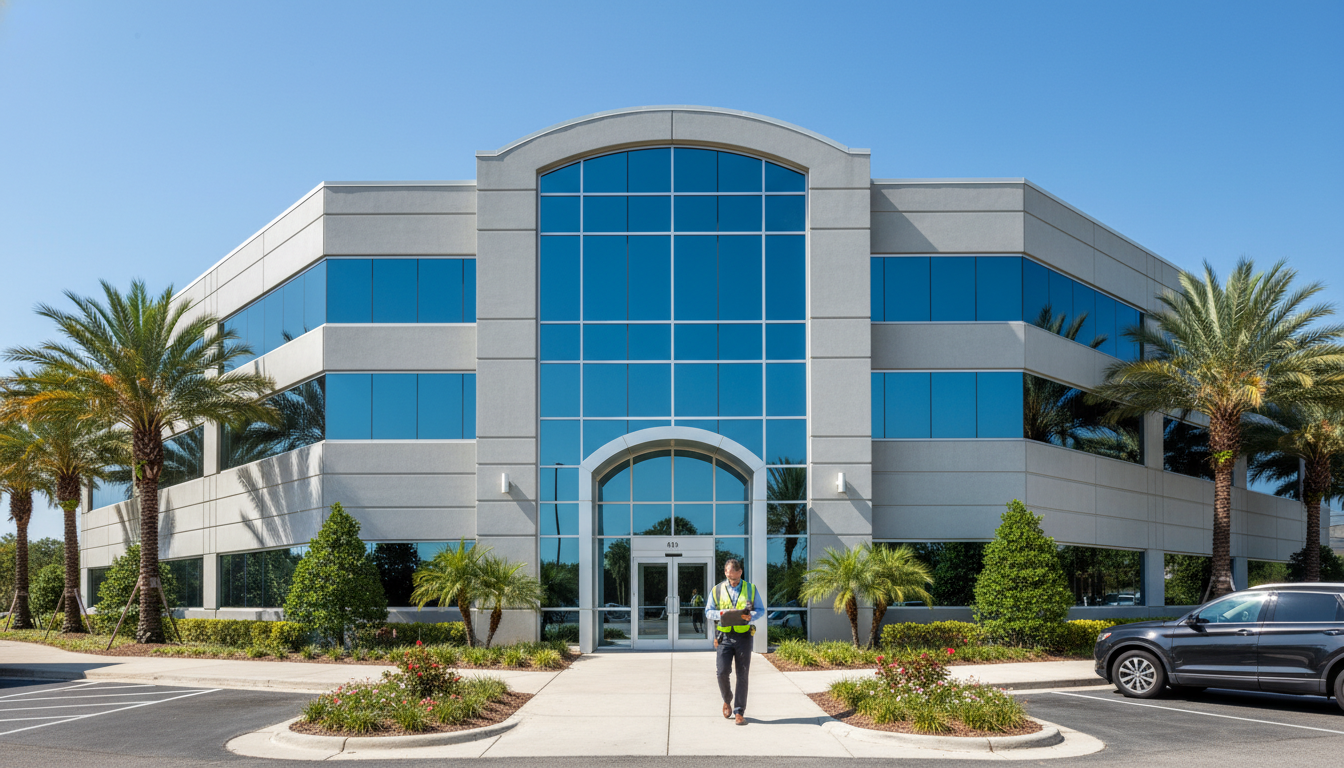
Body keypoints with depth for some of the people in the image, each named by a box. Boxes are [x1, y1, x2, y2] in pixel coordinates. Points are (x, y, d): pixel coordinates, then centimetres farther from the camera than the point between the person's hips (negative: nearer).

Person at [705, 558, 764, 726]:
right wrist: (721, 613, -12)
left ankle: (739, 712, 6)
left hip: (743, 636, 0)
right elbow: (708, 611, 8)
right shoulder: (717, 590, 8)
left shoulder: (751, 589, 8)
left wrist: (751, 616, -13)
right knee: (722, 671, -8)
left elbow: (761, 610, 9)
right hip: (724, 636, 0)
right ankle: (727, 700, 20)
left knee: (742, 675, -1)